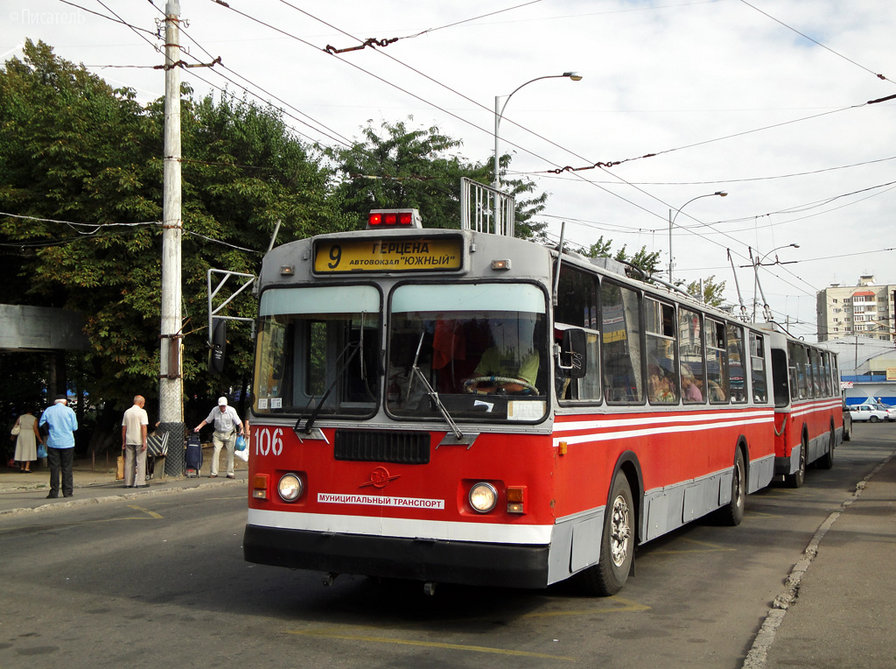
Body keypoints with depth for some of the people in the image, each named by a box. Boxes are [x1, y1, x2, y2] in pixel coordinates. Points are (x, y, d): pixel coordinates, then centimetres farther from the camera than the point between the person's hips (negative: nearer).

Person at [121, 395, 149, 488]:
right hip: (139, 441, -5)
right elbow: (143, 427, -13)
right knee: (141, 461, -2)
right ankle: (140, 482, -7)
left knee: (129, 462, 7)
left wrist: (123, 442, 15)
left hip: (129, 441, 5)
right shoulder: (142, 412, -6)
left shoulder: (127, 412, 10)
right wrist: (144, 442, -14)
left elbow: (123, 429, 11)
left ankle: (128, 483, 8)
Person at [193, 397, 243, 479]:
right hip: (218, 434, 1)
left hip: (229, 434, -1)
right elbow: (207, 420, 8)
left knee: (230, 453, -2)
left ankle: (230, 473, 5)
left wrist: (241, 429, -24)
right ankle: (213, 473, -6)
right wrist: (199, 426, -3)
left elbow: (239, 422, -7)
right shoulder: (214, 411, -4)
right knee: (216, 452, -10)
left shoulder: (231, 410, -9)